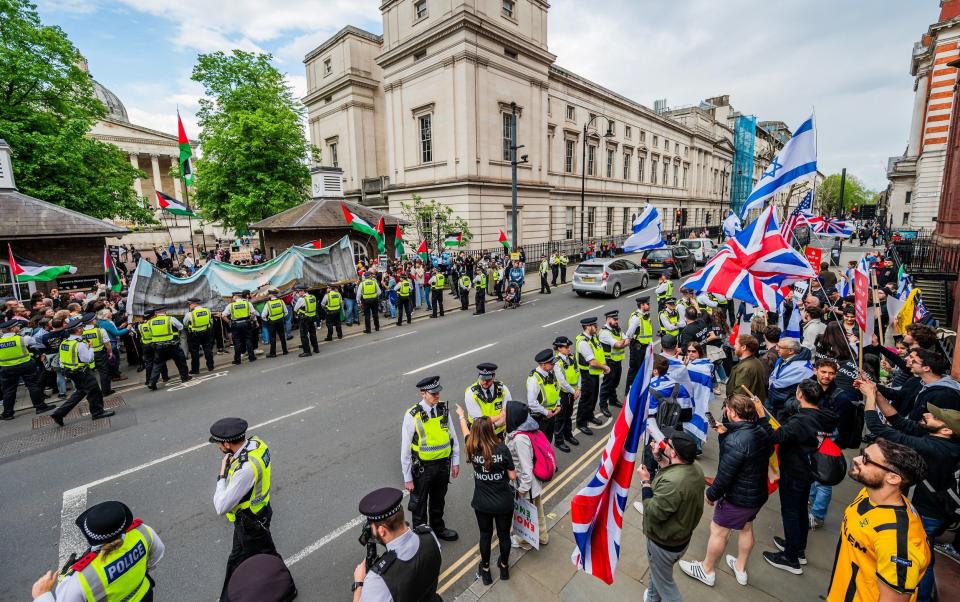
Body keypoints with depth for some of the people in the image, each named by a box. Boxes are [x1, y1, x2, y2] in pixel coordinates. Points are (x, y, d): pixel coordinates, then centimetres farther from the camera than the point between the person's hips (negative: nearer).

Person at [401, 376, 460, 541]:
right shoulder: (412, 416, -21)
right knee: (419, 504, 16)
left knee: (439, 501, 26)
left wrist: (455, 461, 5)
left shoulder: (444, 409, -8)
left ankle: (438, 528, 51)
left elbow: (453, 436, 4)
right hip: (422, 467, -4)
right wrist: (407, 478, -10)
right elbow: (405, 449, -15)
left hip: (443, 464, 4)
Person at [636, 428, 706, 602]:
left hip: (665, 543, -8)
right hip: (683, 535, 8)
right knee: (656, 570, 34)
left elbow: (654, 513, -31)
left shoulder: (672, 482, -41)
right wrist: (658, 457, -5)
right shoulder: (695, 467, -15)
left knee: (664, 583, 20)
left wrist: (645, 482, -23)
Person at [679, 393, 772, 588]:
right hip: (759, 494, 8)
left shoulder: (735, 442, -33)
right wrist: (725, 434, -2)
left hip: (738, 498, -8)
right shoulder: (761, 432, -7)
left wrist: (711, 494, -10)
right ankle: (740, 569, 49)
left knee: (717, 531, 12)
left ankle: (707, 570, 31)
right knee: (746, 528, 28)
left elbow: (724, 476, -27)